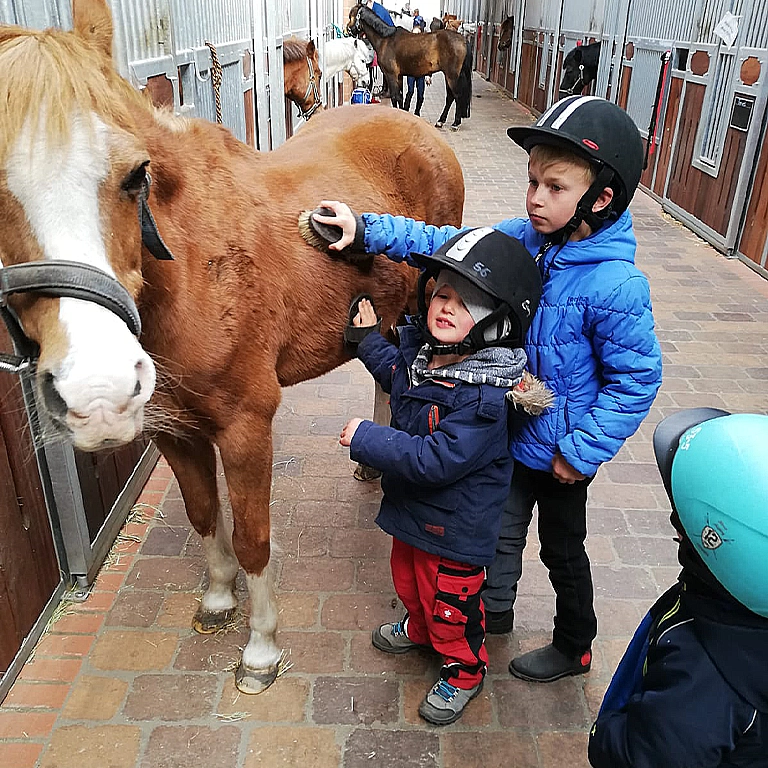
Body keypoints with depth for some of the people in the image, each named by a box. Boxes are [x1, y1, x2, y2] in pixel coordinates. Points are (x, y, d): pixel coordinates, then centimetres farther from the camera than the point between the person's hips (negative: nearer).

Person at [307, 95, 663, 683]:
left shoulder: (615, 286, -27)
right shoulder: (522, 239, -9)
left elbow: (637, 378, -21)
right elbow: (449, 244, -6)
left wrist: (584, 451, -19)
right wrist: (366, 231, -16)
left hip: (560, 453, -6)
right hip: (509, 433, 6)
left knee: (562, 548, 17)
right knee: (501, 528, 25)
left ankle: (574, 646, 44)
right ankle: (495, 609, 53)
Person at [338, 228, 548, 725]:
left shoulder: (482, 396, -34)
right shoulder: (419, 349, -8)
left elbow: (437, 460, -38)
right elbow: (397, 375, 17)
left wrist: (367, 439, -33)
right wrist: (369, 340, 8)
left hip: (454, 525, -8)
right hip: (410, 507, 8)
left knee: (451, 601, 15)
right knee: (408, 578, 31)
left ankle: (465, 671, 43)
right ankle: (419, 629, 62)